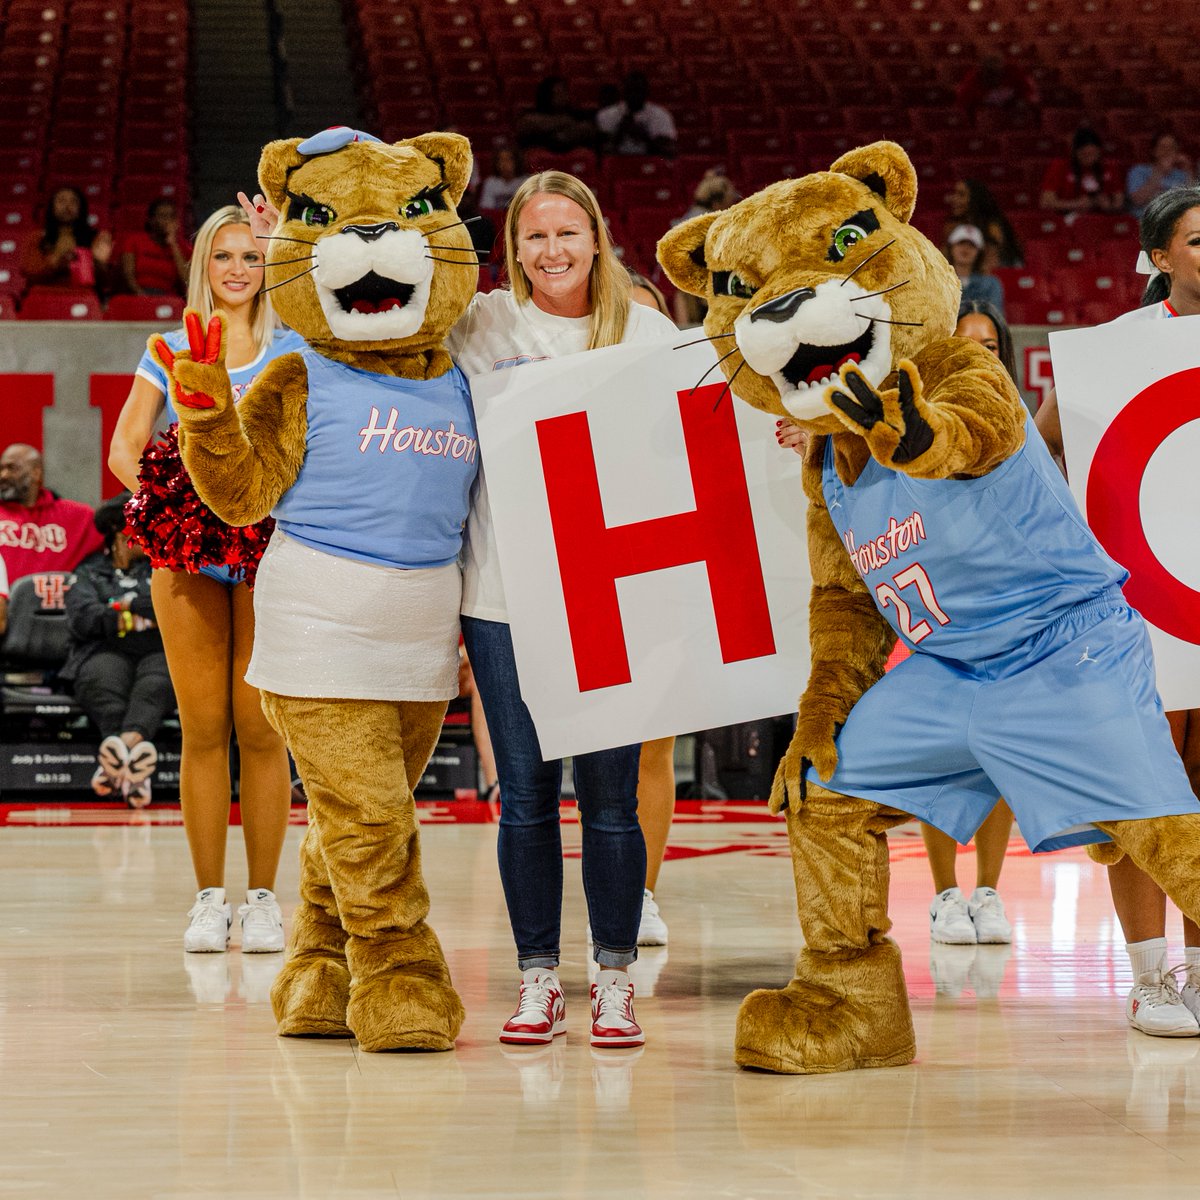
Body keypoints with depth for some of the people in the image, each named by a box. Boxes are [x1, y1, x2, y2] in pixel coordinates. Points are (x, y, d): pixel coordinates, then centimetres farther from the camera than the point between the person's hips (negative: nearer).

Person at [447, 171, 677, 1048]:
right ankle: (538, 978, 14)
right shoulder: (479, 327, 6)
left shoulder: (647, 332, 6)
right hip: (505, 592, 0)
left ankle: (615, 980, 12)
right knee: (525, 795, 4)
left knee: (610, 794, 0)